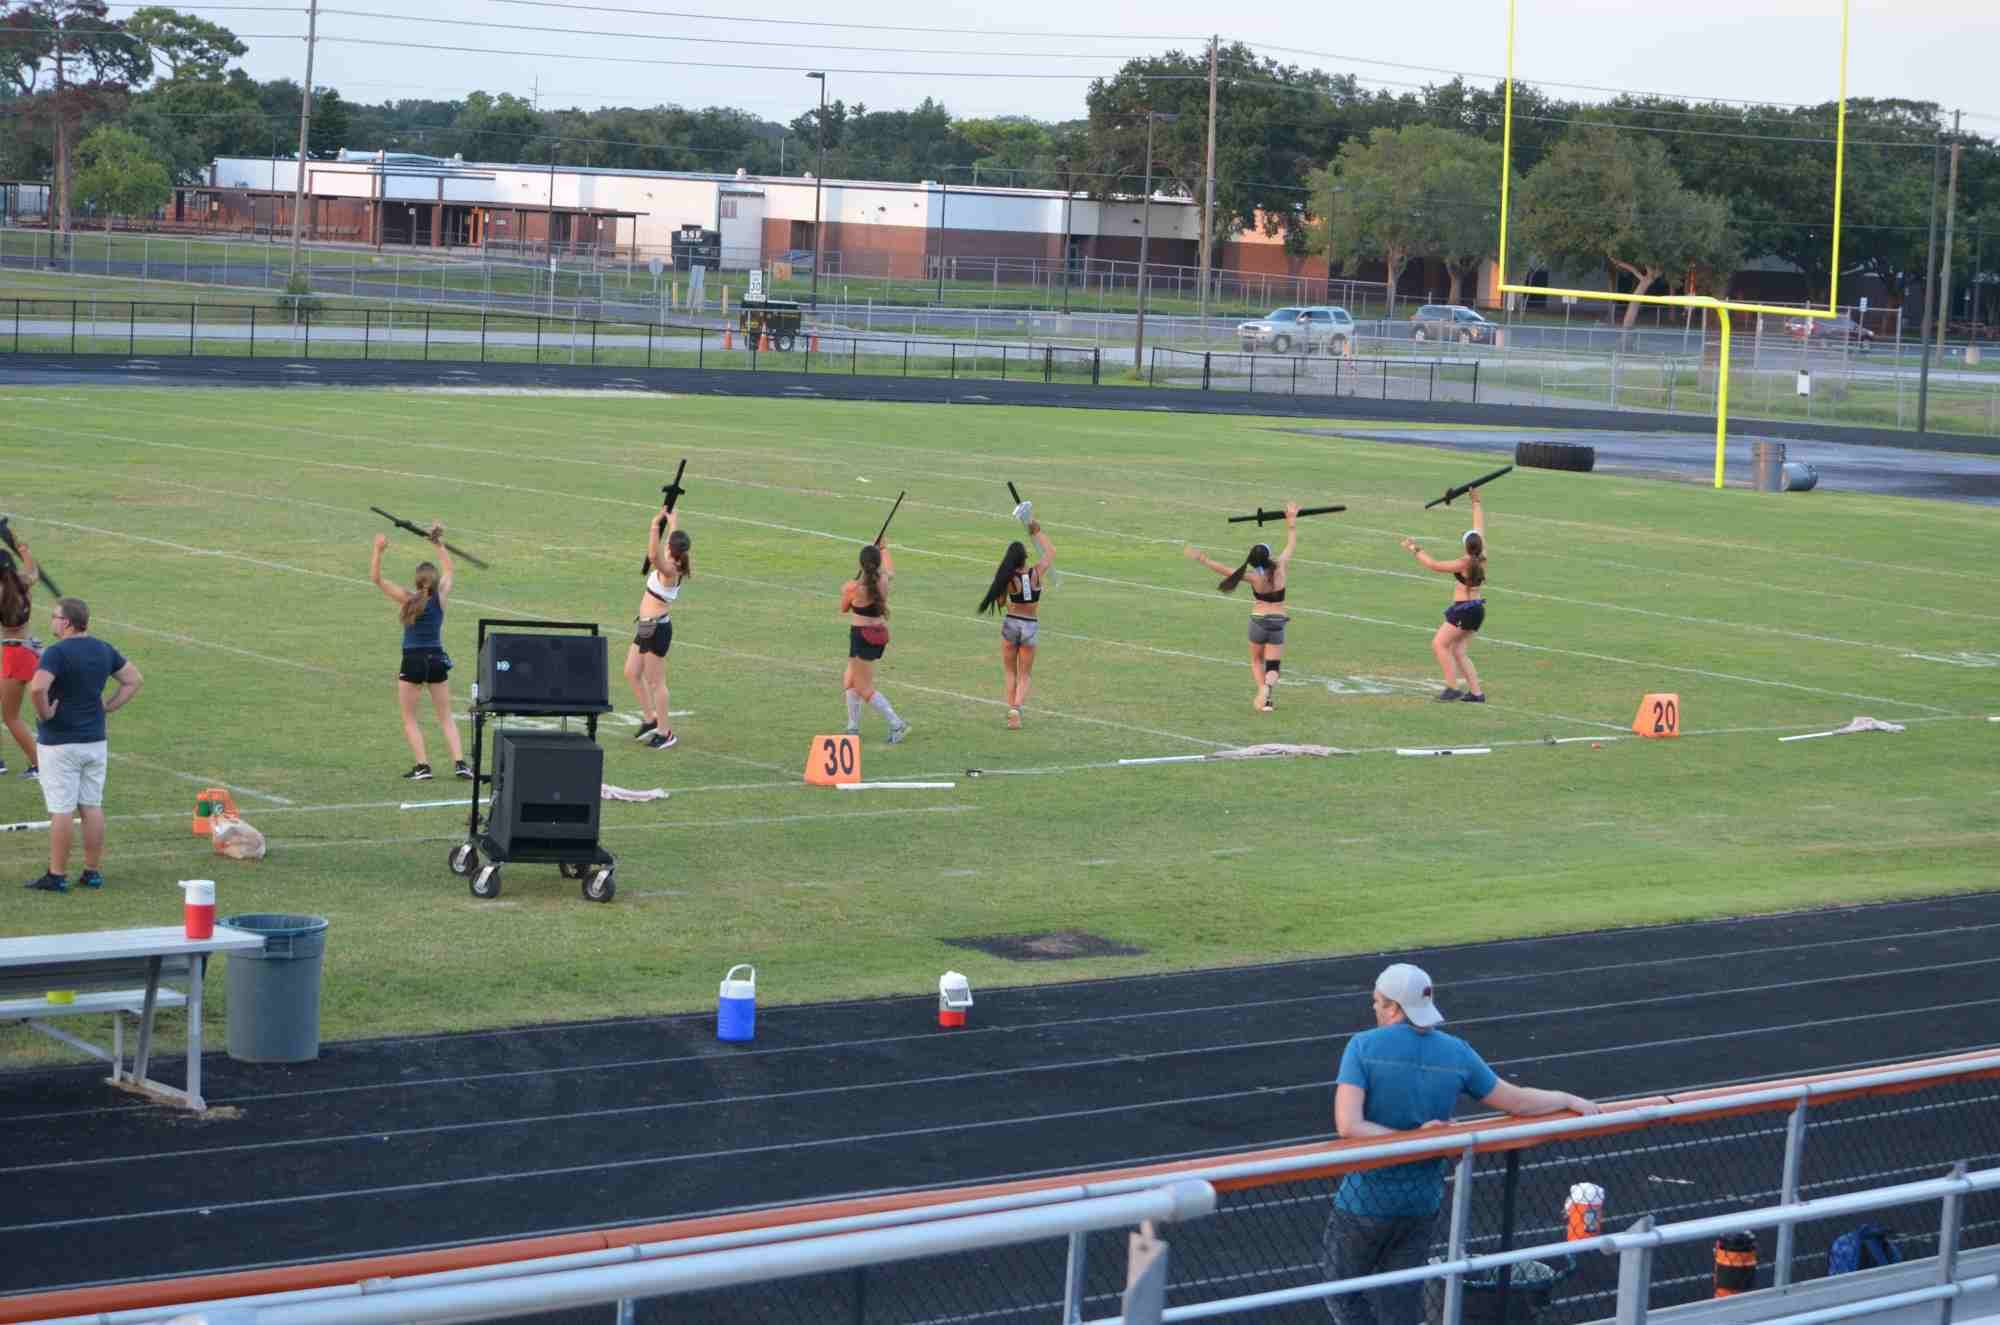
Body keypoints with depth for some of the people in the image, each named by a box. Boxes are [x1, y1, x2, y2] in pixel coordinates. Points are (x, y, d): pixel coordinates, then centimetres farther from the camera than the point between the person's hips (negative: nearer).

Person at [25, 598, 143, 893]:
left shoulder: (56, 653, -17)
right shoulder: (104, 650, 5)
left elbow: (37, 687, -32)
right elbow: (134, 680, 13)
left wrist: (44, 713, -15)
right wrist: (107, 707, 9)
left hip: (59, 743, -6)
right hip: (96, 741, 6)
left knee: (60, 810, -1)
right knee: (92, 807, 11)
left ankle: (57, 875, 4)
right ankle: (92, 872, 16)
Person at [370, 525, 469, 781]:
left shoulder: (407, 599, -10)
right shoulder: (440, 597, -2)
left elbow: (375, 578, -10)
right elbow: (448, 570, 16)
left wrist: (378, 550, -13)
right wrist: (439, 544, 21)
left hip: (413, 661, -3)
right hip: (437, 659, 3)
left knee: (409, 719, 10)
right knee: (446, 718, 13)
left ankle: (423, 766, -2)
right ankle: (459, 762, -1)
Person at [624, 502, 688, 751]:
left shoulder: (669, 570, -20)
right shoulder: (673, 566, 4)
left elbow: (653, 555, -41)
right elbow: (676, 538, 23)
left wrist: (655, 525, -40)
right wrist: (671, 518, 34)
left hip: (657, 629, -9)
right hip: (646, 627, 9)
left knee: (655, 681, -1)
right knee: (632, 674, 16)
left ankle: (665, 733, 7)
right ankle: (651, 718, 27)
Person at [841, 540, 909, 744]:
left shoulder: (853, 587, -18)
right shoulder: (884, 580, -3)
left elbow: (843, 610, 2)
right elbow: (891, 569, 24)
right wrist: (883, 549, 39)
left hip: (862, 636, -7)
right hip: (880, 633, 7)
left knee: (864, 689, -1)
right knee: (849, 681, 20)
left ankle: (897, 724, -9)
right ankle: (853, 727, 22)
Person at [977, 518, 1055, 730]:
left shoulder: (1008, 579, -13)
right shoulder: (1037, 573, -10)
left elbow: (1000, 602, 0)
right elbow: (1051, 552, 9)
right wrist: (1037, 533, 18)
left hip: (1011, 623, -1)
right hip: (1031, 626, 1)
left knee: (1010, 673, 15)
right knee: (1024, 676, 10)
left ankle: (1012, 711, 5)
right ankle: (1017, 707, -12)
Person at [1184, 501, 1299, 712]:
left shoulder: (1254, 577, -15)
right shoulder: (1279, 567, -11)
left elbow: (1225, 570, -19)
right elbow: (1291, 545, 2)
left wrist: (1202, 559, -16)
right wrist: (1292, 521, 13)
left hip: (1258, 621, -1)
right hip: (1278, 622, 1)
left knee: (1257, 660, 22)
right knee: (1273, 665, 2)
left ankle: (1262, 690, 5)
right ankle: (1268, 685, -29)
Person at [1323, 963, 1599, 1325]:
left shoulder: (1364, 1047, -14)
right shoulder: (1457, 1054, -2)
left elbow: (1348, 1126, -23)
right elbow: (1518, 1102, 6)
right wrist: (1570, 1101, 22)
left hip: (1366, 1203, -4)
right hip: (1422, 1204, 4)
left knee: (1345, 1296, 11)